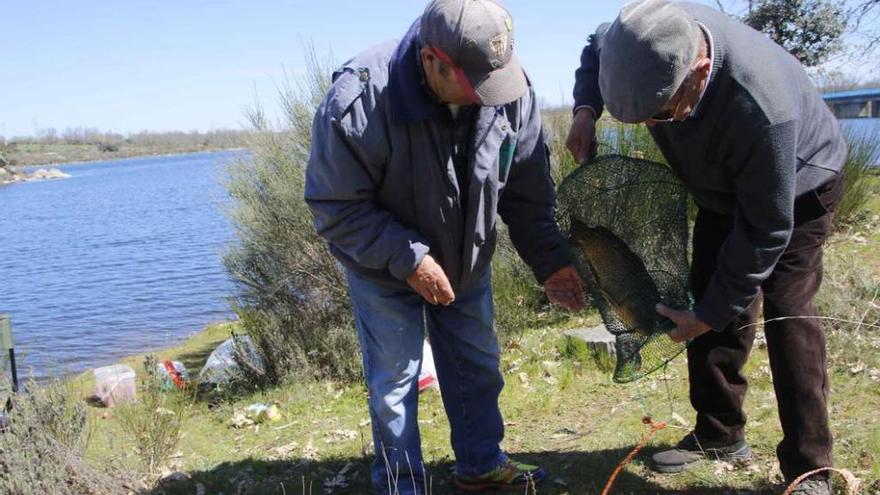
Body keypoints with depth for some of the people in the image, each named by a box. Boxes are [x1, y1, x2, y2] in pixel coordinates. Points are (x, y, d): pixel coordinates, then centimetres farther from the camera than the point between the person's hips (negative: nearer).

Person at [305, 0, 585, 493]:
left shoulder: (511, 89, -20)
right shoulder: (359, 100, -34)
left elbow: (528, 191, -8)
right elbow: (337, 209, -24)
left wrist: (550, 261, -15)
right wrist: (408, 259, -30)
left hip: (467, 263, 5)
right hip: (385, 269, -4)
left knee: (478, 365, 16)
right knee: (395, 381, 4)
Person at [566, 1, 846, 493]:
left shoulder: (761, 109, -46)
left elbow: (766, 229, -34)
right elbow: (596, 49, -2)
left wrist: (712, 313, -27)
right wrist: (586, 109, -21)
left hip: (797, 186, -6)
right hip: (725, 188, 6)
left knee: (788, 312, -16)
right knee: (713, 298, 6)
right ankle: (720, 433, 19)